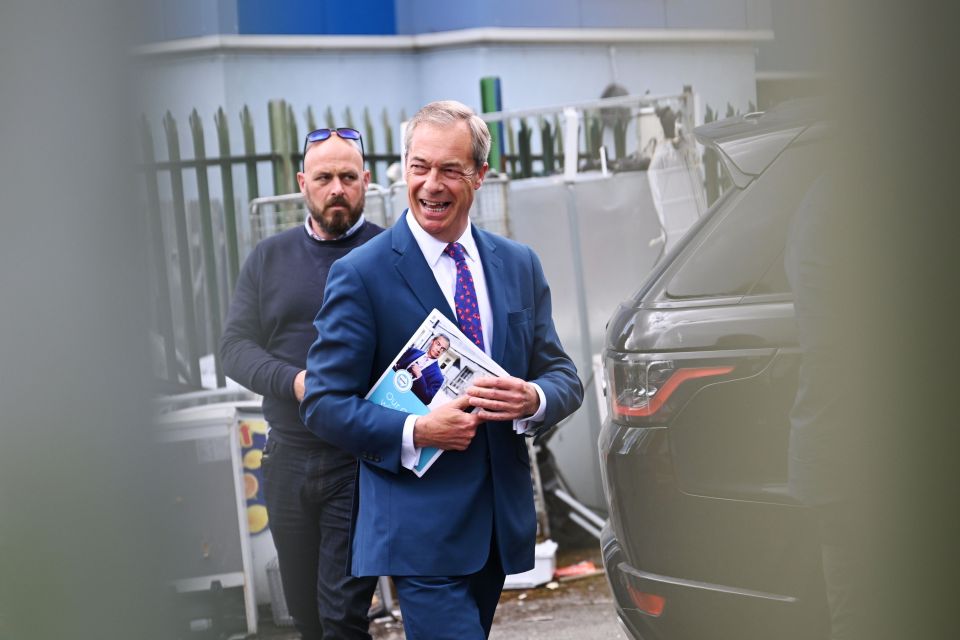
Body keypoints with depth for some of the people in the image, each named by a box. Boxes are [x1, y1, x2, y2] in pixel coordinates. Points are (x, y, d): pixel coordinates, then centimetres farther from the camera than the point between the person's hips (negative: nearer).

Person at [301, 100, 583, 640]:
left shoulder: (520, 265, 9)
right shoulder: (361, 276, -7)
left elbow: (564, 378, 11)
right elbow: (324, 403, -8)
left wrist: (532, 399, -13)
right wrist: (414, 433, -23)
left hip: (500, 526, 6)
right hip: (421, 532, -6)